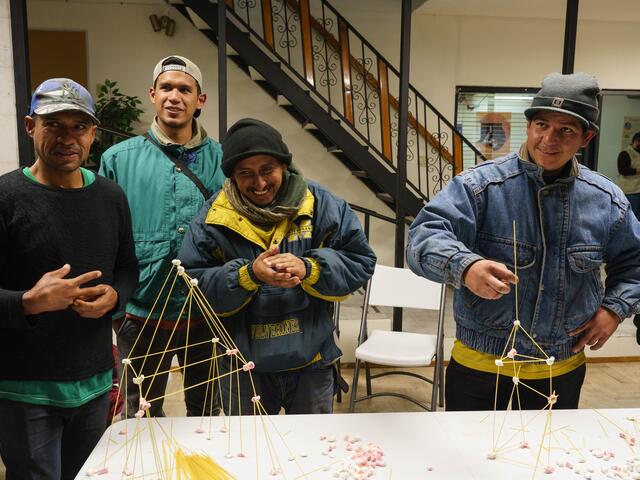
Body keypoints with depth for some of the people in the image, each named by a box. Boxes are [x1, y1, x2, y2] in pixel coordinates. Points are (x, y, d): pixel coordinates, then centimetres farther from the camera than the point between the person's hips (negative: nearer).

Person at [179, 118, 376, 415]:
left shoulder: (321, 205, -7)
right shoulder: (213, 218, -7)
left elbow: (360, 263, -7)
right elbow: (194, 284, -9)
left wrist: (308, 269, -24)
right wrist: (248, 274, -25)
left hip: (311, 362, 1)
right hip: (243, 369, 0)